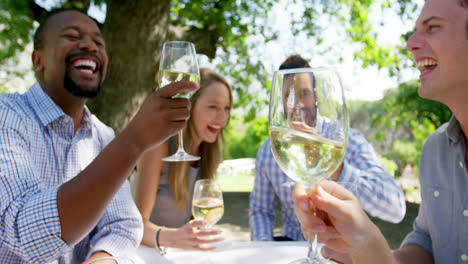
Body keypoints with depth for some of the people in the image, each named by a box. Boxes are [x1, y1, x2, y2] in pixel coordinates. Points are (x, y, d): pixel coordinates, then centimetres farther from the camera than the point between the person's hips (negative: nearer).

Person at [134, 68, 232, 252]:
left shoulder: (207, 152, 1)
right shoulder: (159, 146, -17)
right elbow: (139, 222, -21)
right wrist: (170, 238, -39)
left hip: (181, 254, 6)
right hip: (148, 252, -5)